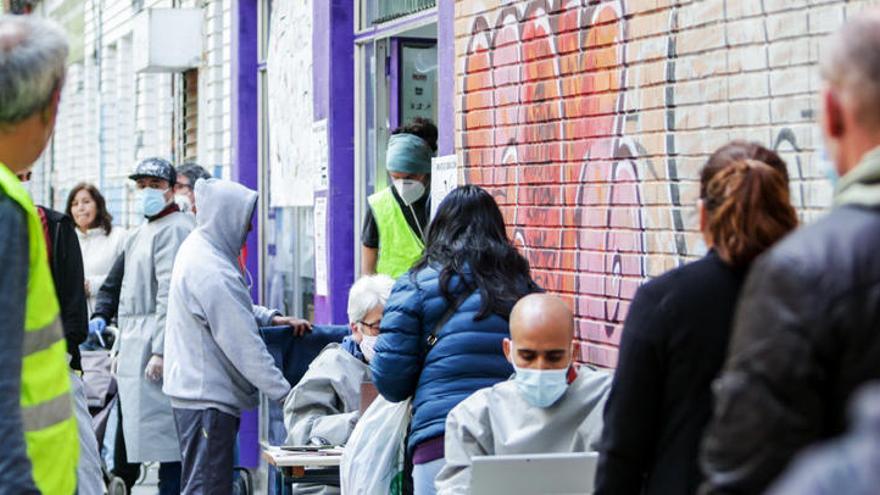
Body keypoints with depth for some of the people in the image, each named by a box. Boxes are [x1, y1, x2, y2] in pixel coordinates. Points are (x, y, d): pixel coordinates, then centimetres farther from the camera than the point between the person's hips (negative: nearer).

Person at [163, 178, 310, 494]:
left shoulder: (196, 247, 9)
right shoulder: (213, 273, -23)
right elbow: (245, 346, -22)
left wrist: (272, 318, 9)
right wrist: (284, 393, -17)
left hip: (193, 388, 10)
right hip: (208, 397, -10)